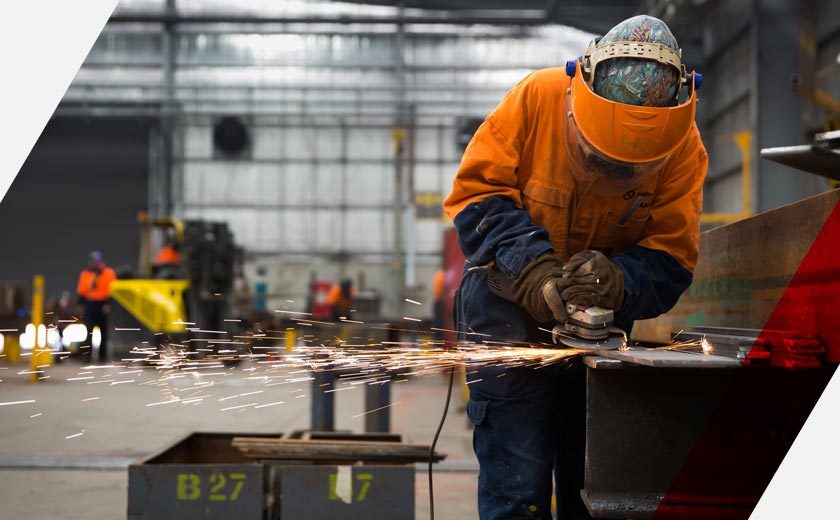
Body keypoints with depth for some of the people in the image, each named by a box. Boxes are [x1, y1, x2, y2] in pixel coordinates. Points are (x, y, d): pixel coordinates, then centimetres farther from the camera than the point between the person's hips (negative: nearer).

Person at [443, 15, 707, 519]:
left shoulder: (685, 149, -15)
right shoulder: (537, 98, -21)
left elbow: (670, 261, -12)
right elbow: (474, 192, -14)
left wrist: (619, 281, -35)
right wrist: (528, 263, -29)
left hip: (602, 314, 2)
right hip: (510, 300, -2)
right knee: (517, 480, -7)